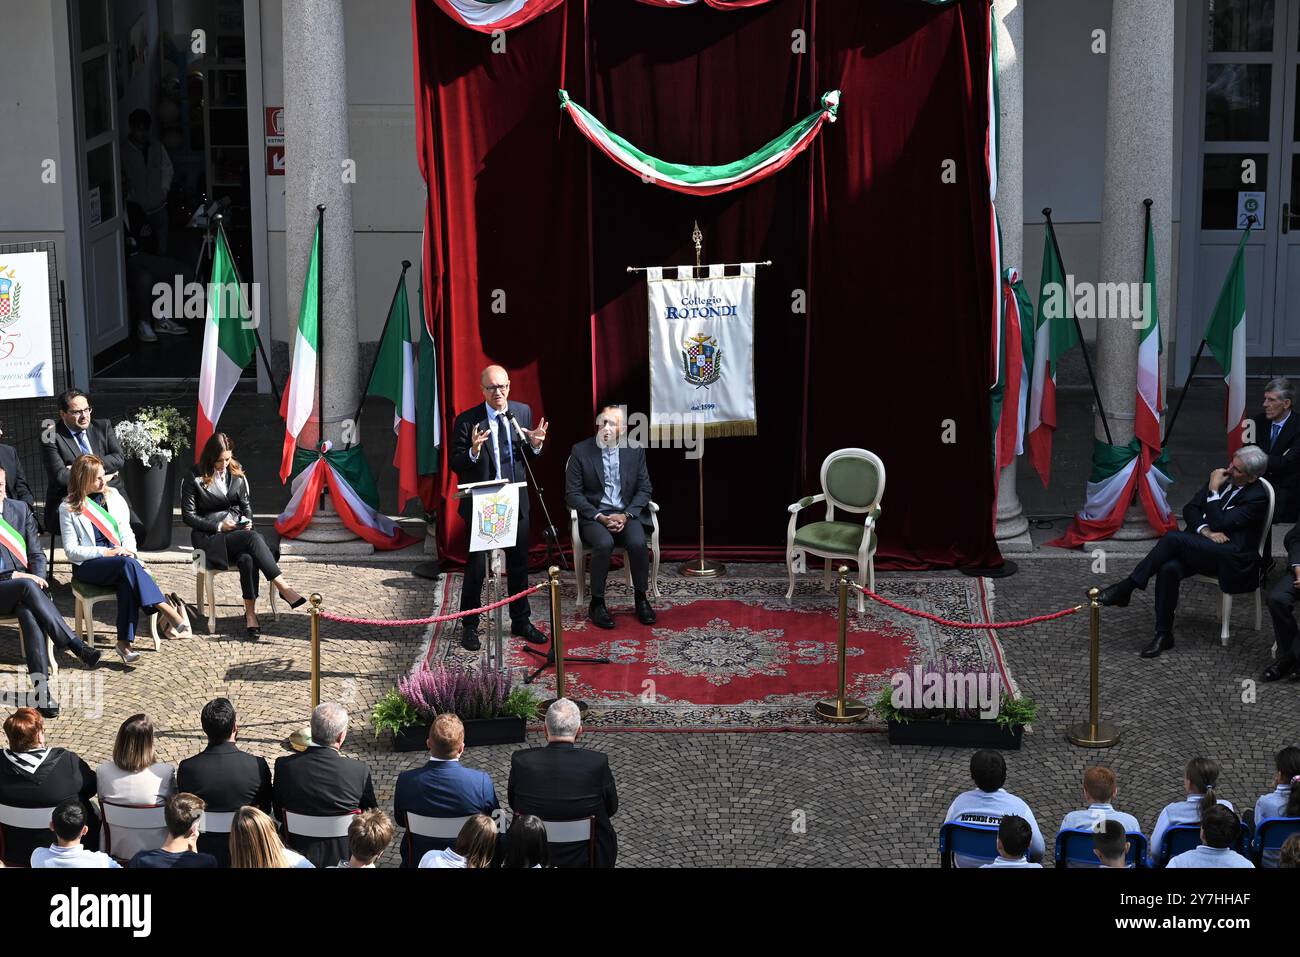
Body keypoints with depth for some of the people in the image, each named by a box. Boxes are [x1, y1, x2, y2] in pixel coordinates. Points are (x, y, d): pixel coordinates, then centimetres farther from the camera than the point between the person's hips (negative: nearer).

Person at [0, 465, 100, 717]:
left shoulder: (20, 509, 14)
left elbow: (36, 554, 15)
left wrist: (38, 580, -4)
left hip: (24, 584, 3)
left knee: (28, 613, -32)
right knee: (28, 587, -35)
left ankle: (41, 687, -41)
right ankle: (76, 647, -35)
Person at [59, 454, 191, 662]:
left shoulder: (112, 496, 14)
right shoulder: (68, 509, 1)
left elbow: (126, 532, 16)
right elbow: (71, 551, -3)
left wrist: (129, 550, -6)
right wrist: (105, 553, -14)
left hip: (119, 558, 4)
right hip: (87, 566, -4)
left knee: (127, 582, -35)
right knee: (128, 565, -35)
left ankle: (125, 643, -41)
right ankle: (170, 615, -41)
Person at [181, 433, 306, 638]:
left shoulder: (236, 474, 12)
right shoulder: (194, 478, -2)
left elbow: (245, 504, 21)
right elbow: (188, 515, -3)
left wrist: (247, 521, -2)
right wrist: (219, 526, -12)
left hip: (239, 531, 4)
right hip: (209, 537, -4)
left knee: (247, 558, -34)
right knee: (253, 538, -34)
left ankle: (250, 613, -34)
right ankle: (283, 588, -36)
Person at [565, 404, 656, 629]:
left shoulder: (635, 450, 3)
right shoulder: (580, 451, -3)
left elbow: (644, 489, 6)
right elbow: (572, 494, -4)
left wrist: (626, 516, -11)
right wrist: (601, 517, -15)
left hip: (627, 514, 2)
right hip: (594, 514, -2)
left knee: (637, 542, -29)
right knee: (604, 543, -33)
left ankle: (641, 598, -10)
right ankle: (597, 603, -19)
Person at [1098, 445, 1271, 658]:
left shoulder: (1257, 498, -12)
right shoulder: (1223, 478, 9)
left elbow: (1218, 524, -18)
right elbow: (1190, 509, 8)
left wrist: (1214, 490, -13)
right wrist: (1206, 531, -10)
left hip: (1231, 559, -6)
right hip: (1199, 548, 6)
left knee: (1173, 538, -28)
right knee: (1169, 568, -27)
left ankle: (1124, 589, -20)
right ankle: (1163, 635, -18)